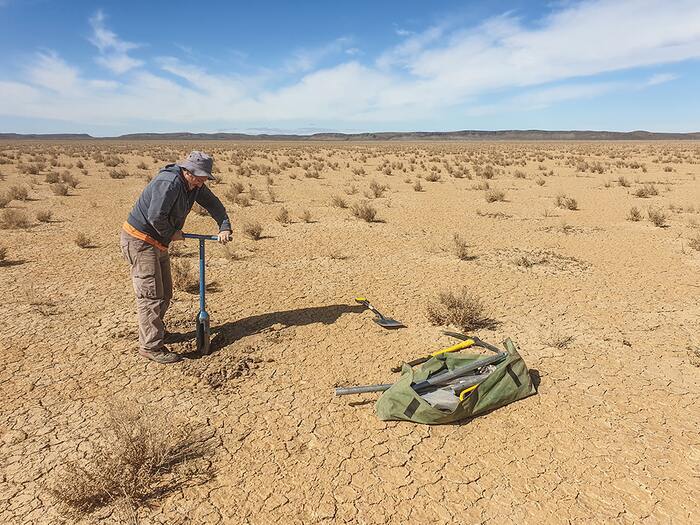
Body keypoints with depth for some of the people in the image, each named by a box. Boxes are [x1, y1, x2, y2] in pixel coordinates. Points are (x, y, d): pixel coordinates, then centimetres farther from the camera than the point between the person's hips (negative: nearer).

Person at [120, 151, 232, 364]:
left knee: (165, 292, 16)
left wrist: (225, 227, -5)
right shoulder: (169, 182, -26)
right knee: (150, 294, -9)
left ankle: (152, 330, 35)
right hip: (139, 240, -9)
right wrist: (171, 234, -14)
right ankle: (151, 346, -2)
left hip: (158, 242, 10)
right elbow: (156, 216, -30)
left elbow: (214, 204, 9)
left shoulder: (195, 185, 4)